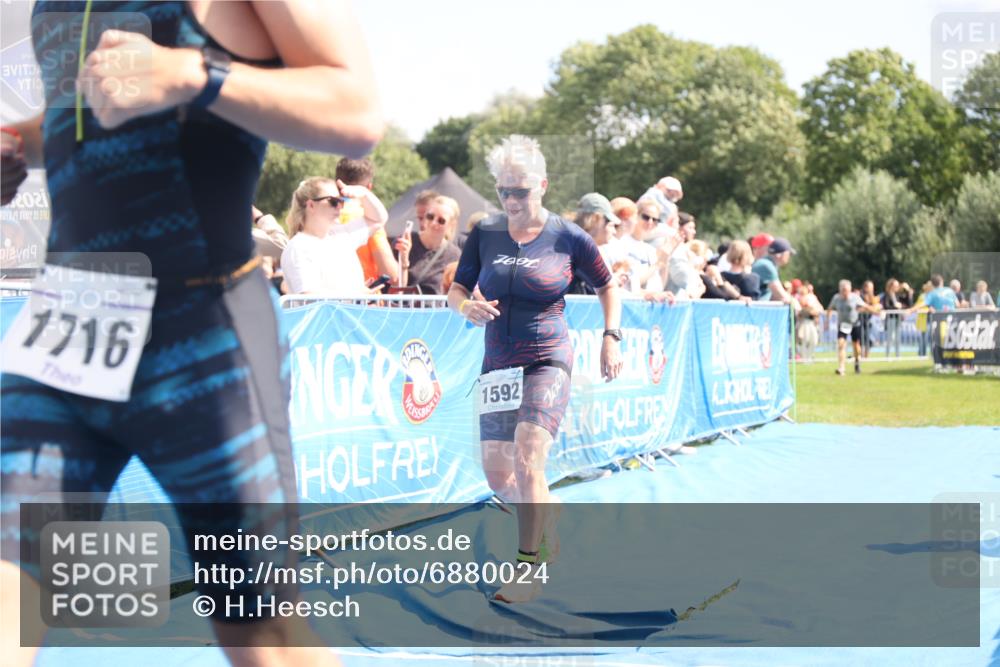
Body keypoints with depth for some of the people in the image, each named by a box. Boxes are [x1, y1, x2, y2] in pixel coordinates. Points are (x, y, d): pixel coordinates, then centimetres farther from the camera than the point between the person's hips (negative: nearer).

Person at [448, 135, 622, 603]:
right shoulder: (484, 235, 3)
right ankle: (546, 510, 37)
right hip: (497, 365, 4)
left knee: (527, 457, -21)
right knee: (497, 476, 3)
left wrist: (611, 337, -2)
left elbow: (607, 286, 9)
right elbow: (457, 289, 8)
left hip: (548, 361, -4)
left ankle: (527, 568, -11)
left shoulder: (568, 238, -4)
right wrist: (466, 307, -16)